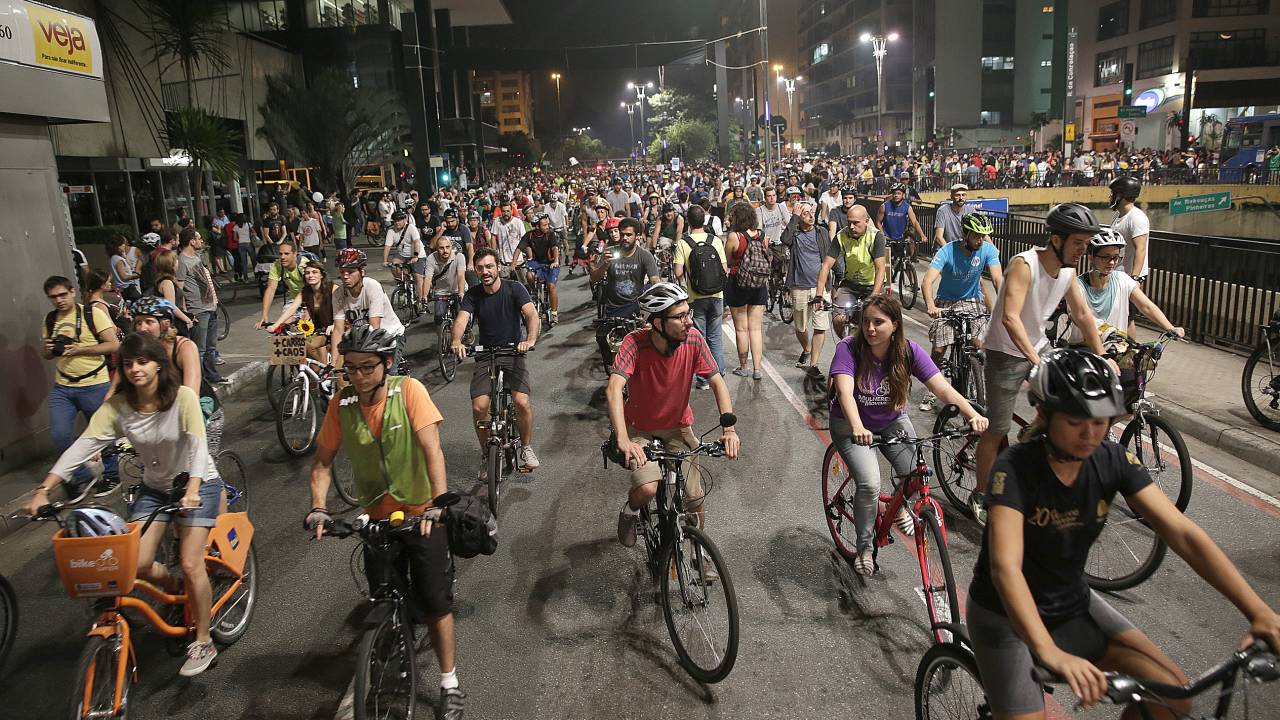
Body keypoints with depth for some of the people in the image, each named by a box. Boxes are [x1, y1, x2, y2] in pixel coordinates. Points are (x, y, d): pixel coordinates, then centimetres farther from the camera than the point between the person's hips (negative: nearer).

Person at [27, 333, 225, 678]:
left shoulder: (182, 397, -21)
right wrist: (43, 490, -28)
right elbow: (82, 446, -18)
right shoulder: (117, 406, -10)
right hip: (155, 487, 4)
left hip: (197, 483, -4)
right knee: (137, 563, -10)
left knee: (190, 564, -12)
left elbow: (197, 446, -30)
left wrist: (192, 491, -43)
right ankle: (177, 588, 25)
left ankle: (203, 644, 6)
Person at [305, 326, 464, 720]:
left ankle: (450, 687, 17)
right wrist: (318, 508, -15)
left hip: (421, 514, -3)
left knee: (435, 603, 0)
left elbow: (431, 448, -25)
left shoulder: (409, 391, -17)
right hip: (377, 517, 3)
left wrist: (438, 504, -35)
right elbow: (323, 461, -1)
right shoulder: (342, 403, -7)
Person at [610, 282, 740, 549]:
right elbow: (614, 389, -38)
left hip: (678, 428, 3)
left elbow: (717, 382, -13)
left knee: (695, 506, -4)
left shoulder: (693, 339, -18)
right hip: (640, 429, -2)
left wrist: (729, 428, -27)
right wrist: (623, 439, -51)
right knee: (647, 489, -27)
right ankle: (630, 511, 10)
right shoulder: (635, 343, -27)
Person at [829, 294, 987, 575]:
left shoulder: (909, 351, -16)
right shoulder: (849, 348, -24)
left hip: (892, 422, 3)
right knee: (870, 483, -23)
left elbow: (942, 387, -24)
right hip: (851, 425, -3)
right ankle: (865, 548, 2)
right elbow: (845, 392, -38)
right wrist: (858, 428, -56)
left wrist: (972, 415, -40)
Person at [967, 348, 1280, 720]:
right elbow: (1004, 565, -38)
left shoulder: (1113, 461, -11)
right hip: (1005, 614, -5)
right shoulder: (1015, 467, -27)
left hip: (1072, 604, 5)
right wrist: (1051, 654, -50)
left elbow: (1183, 534, -16)